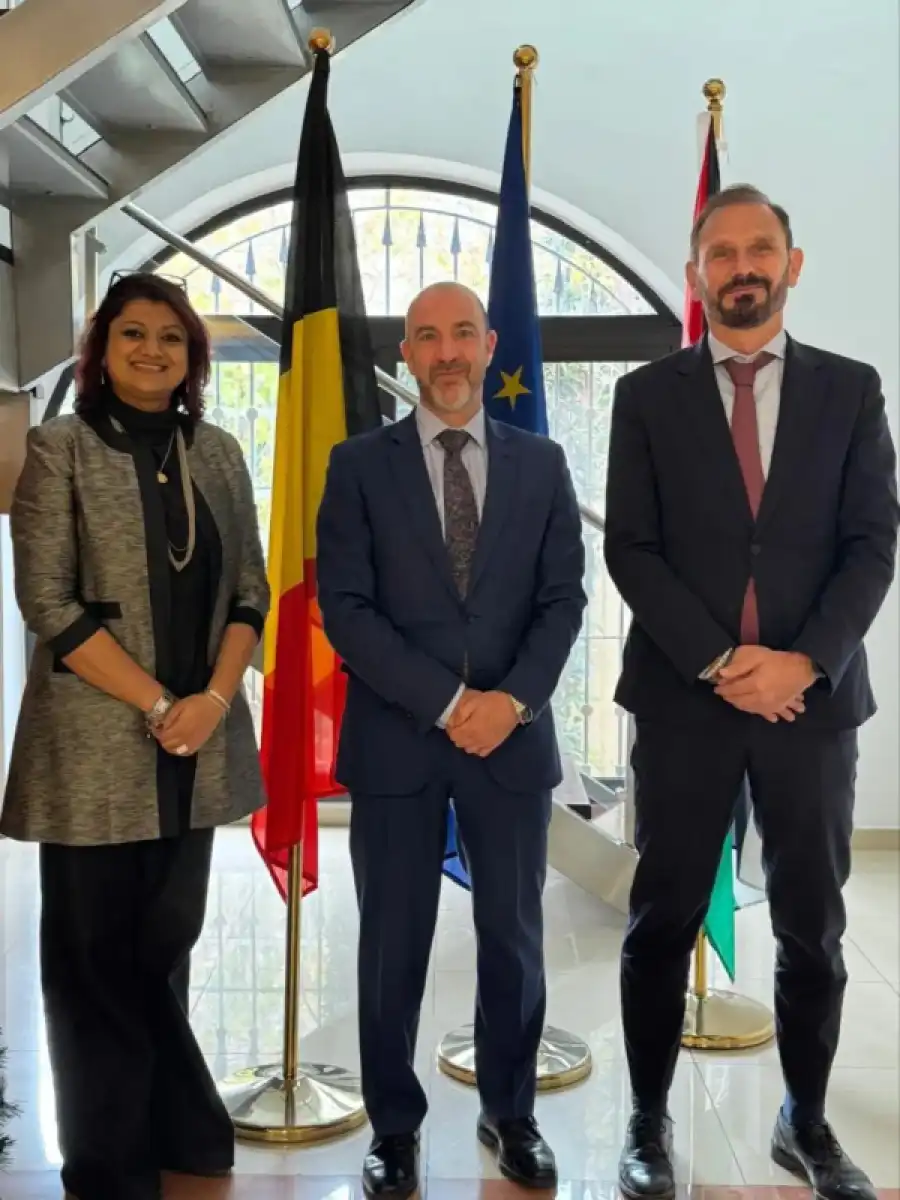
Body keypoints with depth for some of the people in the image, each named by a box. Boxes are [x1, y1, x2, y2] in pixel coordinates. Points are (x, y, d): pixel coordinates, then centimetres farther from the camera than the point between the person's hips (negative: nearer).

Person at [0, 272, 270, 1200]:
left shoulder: (217, 455, 9)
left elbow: (250, 591, 7)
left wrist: (215, 697, -8)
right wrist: (155, 705, -14)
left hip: (200, 744, 4)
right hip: (97, 746, -4)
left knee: (167, 941, 16)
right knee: (98, 955, 8)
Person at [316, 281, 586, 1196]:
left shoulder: (541, 462, 8)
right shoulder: (359, 464, 1)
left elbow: (564, 598, 4)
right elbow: (345, 608, -6)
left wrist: (514, 698, -12)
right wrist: (447, 702, -14)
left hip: (514, 735, 2)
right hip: (396, 740, -1)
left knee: (513, 938, 12)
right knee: (393, 945, 8)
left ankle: (510, 1114, 32)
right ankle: (394, 1125, 27)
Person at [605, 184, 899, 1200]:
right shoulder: (648, 395, 4)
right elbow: (629, 549, -3)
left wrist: (803, 660, -13)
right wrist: (717, 662, -13)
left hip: (814, 694, 2)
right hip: (683, 696, -1)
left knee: (812, 925, 11)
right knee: (663, 922, 6)